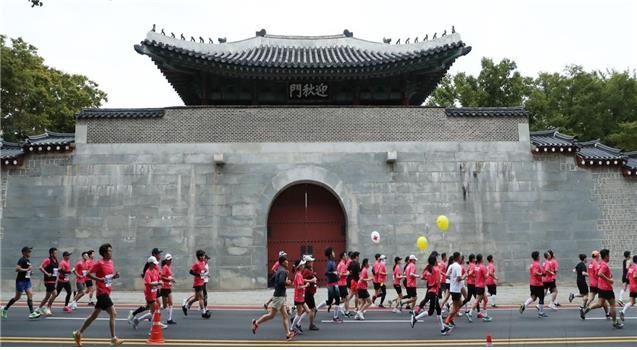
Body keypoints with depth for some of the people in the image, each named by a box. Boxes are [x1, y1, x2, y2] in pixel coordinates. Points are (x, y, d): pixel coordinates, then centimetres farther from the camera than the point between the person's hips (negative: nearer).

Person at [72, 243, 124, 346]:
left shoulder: (111, 262, 10)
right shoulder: (99, 263, -13)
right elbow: (88, 274, -13)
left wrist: (115, 275, 0)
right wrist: (99, 279, -24)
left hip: (106, 293, 9)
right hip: (102, 292, -9)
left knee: (94, 315, 17)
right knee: (113, 314, -11)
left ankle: (78, 333, 28)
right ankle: (113, 339, -7)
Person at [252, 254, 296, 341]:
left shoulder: (279, 270, 14)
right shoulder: (283, 271, -15)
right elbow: (281, 282, -30)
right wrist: (287, 283, -12)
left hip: (281, 296, 10)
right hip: (279, 296, -10)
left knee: (285, 316, 5)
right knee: (271, 315, -1)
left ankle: (288, 334, 2)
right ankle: (256, 322, 12)